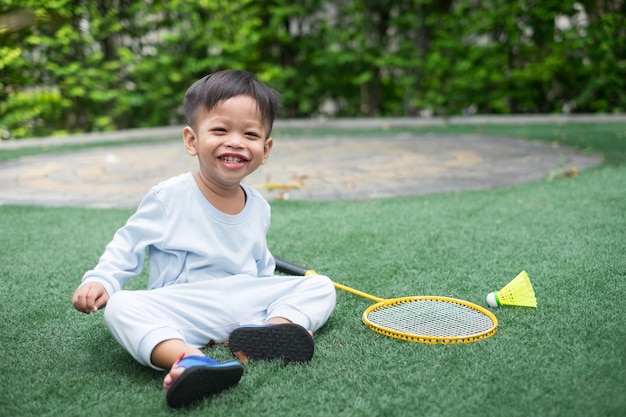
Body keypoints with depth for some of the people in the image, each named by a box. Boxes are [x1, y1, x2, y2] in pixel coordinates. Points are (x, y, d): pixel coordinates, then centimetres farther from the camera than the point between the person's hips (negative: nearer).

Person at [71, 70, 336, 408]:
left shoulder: (258, 206, 6)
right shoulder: (168, 197, -7)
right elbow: (128, 244, 0)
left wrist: (273, 297, 14)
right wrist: (100, 280, -12)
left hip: (244, 304, 4)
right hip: (180, 311, -4)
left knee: (320, 287, -6)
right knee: (121, 306, -30)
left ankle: (270, 331, -36)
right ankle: (188, 357, -56)